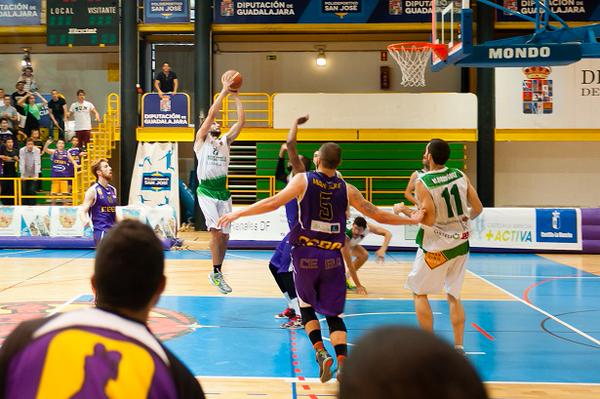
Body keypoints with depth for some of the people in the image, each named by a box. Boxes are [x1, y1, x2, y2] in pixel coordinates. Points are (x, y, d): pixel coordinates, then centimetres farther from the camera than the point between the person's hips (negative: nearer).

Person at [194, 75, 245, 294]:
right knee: (216, 230, -19)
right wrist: (224, 91, -7)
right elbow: (211, 113, -7)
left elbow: (241, 121, 6)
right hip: (207, 191, -5)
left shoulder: (225, 141, 15)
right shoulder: (201, 140, 3)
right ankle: (216, 273, -10)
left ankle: (216, 273, 19)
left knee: (225, 235, 5)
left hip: (223, 192, 5)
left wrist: (236, 97, 3)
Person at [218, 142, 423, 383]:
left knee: (306, 306, 18)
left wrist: (236, 214, -2)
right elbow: (379, 215, 7)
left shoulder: (303, 180, -3)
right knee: (333, 313, 9)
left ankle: (321, 353, 0)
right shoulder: (347, 190, 3)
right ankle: (342, 362, -8)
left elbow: (273, 203, -10)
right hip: (332, 258, 1)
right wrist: (412, 220, 21)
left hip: (306, 255, -1)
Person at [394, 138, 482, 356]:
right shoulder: (460, 175, 0)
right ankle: (458, 347, 15)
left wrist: (403, 210, -8)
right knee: (453, 295, 17)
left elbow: (429, 219, -22)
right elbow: (477, 209, 3)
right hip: (460, 243, 6)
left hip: (437, 247, -5)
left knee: (419, 292, 11)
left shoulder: (422, 183, -17)